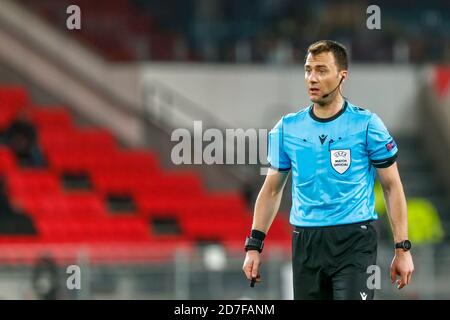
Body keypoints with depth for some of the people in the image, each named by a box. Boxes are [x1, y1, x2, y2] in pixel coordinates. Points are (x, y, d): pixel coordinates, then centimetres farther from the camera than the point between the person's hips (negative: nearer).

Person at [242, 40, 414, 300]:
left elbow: (392, 186, 0)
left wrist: (403, 249, -4)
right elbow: (272, 189, 15)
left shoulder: (366, 124, -4)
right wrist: (254, 246, 9)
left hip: (354, 241, -4)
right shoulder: (288, 128, 6)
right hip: (305, 242, 4)